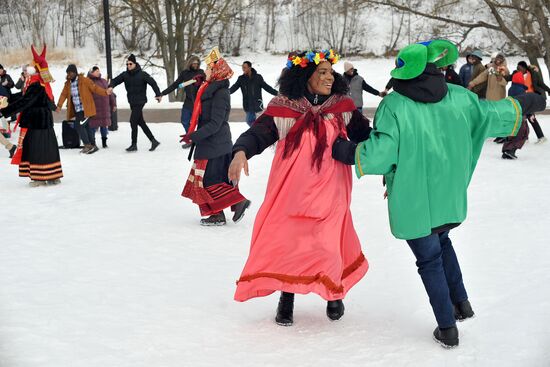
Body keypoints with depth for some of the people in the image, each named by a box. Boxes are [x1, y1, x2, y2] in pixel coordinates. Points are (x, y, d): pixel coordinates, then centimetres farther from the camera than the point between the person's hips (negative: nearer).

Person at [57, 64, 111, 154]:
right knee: (86, 127, 13)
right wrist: (59, 105, -8)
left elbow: (95, 88, -11)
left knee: (79, 126, -13)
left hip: (85, 109, -6)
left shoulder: (84, 80, -10)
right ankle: (93, 145, 23)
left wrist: (105, 92, -24)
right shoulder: (68, 83, 8)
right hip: (77, 110, 7)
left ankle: (88, 145, -1)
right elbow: (64, 94, 5)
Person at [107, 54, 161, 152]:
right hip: (132, 102, 6)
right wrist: (111, 86, -20)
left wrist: (158, 94, -11)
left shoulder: (142, 74, -10)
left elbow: (152, 82, -8)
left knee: (133, 121, -10)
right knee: (141, 122, 10)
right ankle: (153, 141, 19)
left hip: (140, 101, -6)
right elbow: (115, 80, 1)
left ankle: (134, 144, 0)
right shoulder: (125, 75, 4)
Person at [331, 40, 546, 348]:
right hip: (449, 196, 4)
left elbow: (382, 152, -23)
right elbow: (492, 114, 6)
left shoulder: (393, 106, -17)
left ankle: (447, 329, 16)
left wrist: (348, 152, -7)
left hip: (413, 201, -4)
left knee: (429, 259, 10)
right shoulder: (458, 97, -5)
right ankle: (461, 303, 27)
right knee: (441, 242, 31)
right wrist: (526, 104, 24)